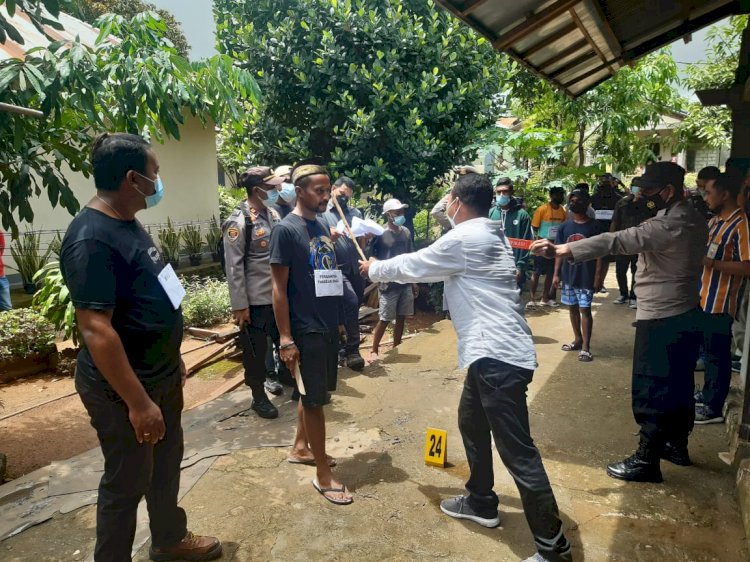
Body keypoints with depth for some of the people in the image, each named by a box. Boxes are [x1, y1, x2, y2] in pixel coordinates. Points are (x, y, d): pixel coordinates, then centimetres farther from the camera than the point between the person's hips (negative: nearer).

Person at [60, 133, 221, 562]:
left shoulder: (129, 224, 6)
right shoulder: (92, 239, -25)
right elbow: (96, 331, -28)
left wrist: (174, 360, 18)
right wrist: (137, 402, -24)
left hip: (161, 375, 9)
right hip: (124, 389, -9)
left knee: (166, 464, 24)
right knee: (127, 483, 10)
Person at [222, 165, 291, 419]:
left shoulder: (274, 215, 8)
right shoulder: (239, 221, -14)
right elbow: (234, 267, -15)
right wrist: (239, 306, -16)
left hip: (280, 295, 7)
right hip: (256, 300, -7)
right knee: (255, 350, 7)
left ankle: (273, 376, 40)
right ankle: (259, 397, 23)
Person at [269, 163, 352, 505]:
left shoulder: (322, 226, 10)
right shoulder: (286, 230, -13)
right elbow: (279, 288, -14)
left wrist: (339, 319, 16)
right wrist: (286, 339, -16)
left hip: (328, 325, 8)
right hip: (306, 329, -8)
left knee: (313, 393, 19)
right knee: (314, 398, 2)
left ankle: (300, 448, 38)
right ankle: (323, 475, 14)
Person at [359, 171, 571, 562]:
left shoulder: (464, 239, -14)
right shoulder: (487, 235, 15)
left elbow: (413, 266, -2)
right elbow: (430, 267, 25)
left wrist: (375, 269, 16)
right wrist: (386, 269, 28)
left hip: (498, 355, -10)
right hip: (494, 352, 11)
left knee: (518, 452, -3)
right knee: (471, 423, 24)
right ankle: (480, 502, 40)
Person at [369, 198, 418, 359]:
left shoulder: (406, 232, 7)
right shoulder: (380, 233, -9)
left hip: (406, 283, 5)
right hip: (389, 284, -5)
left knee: (401, 318, 11)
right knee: (385, 319, 1)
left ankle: (396, 348, 25)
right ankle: (374, 350, 15)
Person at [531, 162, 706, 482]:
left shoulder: (669, 225, -23)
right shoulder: (693, 220, 8)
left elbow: (617, 241, -35)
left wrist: (559, 250, -41)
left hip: (661, 319, -10)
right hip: (686, 313, 10)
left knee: (650, 390, -1)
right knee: (679, 385, 20)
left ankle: (647, 460, 9)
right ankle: (677, 445, 36)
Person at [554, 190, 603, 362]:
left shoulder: (594, 226, -6)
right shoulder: (565, 226, 5)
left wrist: (598, 276, -11)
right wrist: (556, 273, 3)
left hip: (586, 276, -4)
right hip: (568, 275, 5)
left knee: (585, 309, -2)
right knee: (573, 308, 14)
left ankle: (586, 347, 3)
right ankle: (578, 340, 29)